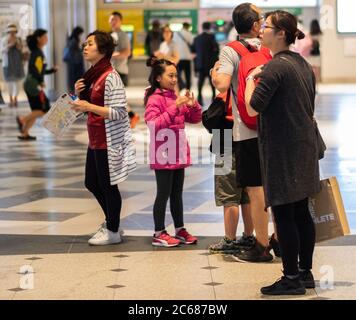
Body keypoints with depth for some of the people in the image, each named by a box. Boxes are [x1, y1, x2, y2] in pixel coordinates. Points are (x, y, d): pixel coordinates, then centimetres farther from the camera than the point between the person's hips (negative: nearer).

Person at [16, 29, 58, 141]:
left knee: (37, 111, 11)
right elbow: (32, 68, -25)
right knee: (45, 110, -7)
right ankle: (22, 119, -6)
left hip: (34, 86, 10)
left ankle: (24, 134, 12)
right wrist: (41, 81, -25)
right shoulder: (36, 52, -12)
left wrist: (52, 70, 16)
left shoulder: (39, 52, 17)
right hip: (33, 85, -10)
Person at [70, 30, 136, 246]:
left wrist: (89, 107, -26)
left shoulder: (110, 77, -16)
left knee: (107, 185, 1)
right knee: (92, 183, 18)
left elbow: (119, 112, -21)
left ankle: (113, 232, 15)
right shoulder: (93, 75, 11)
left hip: (109, 141, -9)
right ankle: (111, 221, 35)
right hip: (95, 140, 10)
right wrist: (79, 94, 2)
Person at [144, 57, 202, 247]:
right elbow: (154, 123, -23)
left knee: (177, 194, 14)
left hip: (178, 154, 8)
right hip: (163, 156, -8)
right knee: (164, 194, -2)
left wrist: (193, 105, -3)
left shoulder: (175, 97, 13)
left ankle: (180, 230, 22)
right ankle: (159, 234, 5)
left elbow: (195, 119, 17)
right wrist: (174, 108, -26)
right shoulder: (155, 99, -11)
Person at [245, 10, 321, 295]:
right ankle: (305, 272, 21)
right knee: (301, 211, 14)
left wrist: (251, 79, -6)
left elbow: (252, 109, -19)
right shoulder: (303, 64, 11)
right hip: (305, 144, 9)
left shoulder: (275, 67, -17)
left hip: (282, 149, -9)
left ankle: (292, 279, 1)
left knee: (284, 214, -3)